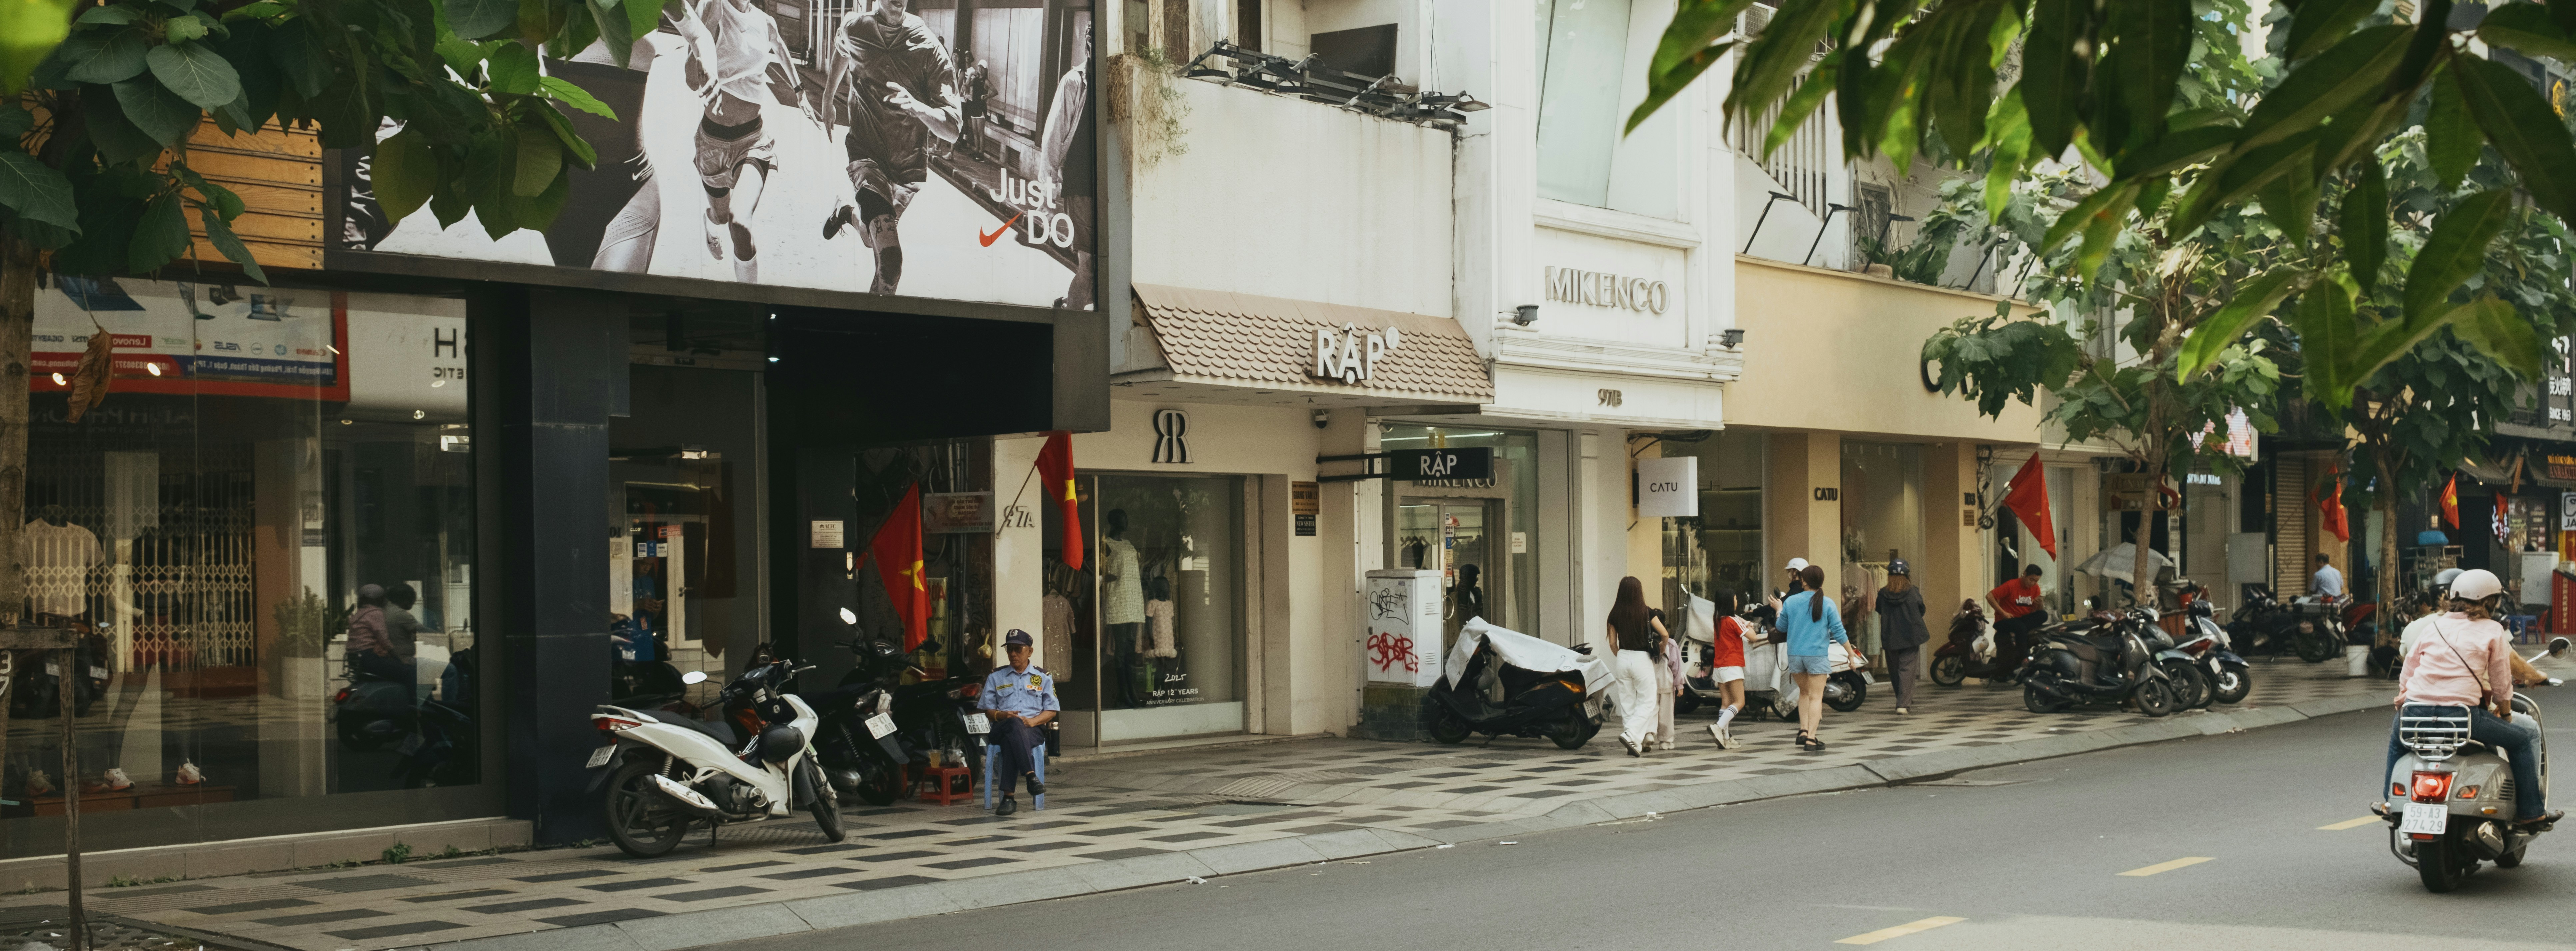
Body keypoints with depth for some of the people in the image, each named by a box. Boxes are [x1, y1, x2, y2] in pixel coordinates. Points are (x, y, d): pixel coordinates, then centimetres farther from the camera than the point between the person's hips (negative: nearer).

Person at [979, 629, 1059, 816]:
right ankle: (1031, 776, -54)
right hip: (1002, 729, 0)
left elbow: (1051, 710, 13)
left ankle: (1008, 797, -48)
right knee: (1015, 725, -41)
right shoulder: (996, 678, 23)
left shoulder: (1043, 677, 21)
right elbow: (986, 709, 16)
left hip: (1034, 730, 0)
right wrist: (1002, 715, -7)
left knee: (1011, 743, -39)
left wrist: (1032, 721, -8)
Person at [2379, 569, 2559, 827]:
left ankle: (2390, 800, 41)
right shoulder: (2492, 631, 7)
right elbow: (2502, 681, 9)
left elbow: (2409, 668, 22)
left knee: (2397, 734, 39)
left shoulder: (2433, 627, 18)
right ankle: (2530, 811, 15)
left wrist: (2403, 699, 36)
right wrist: (2505, 711, 25)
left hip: (2415, 712, 4)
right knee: (2528, 733, 15)